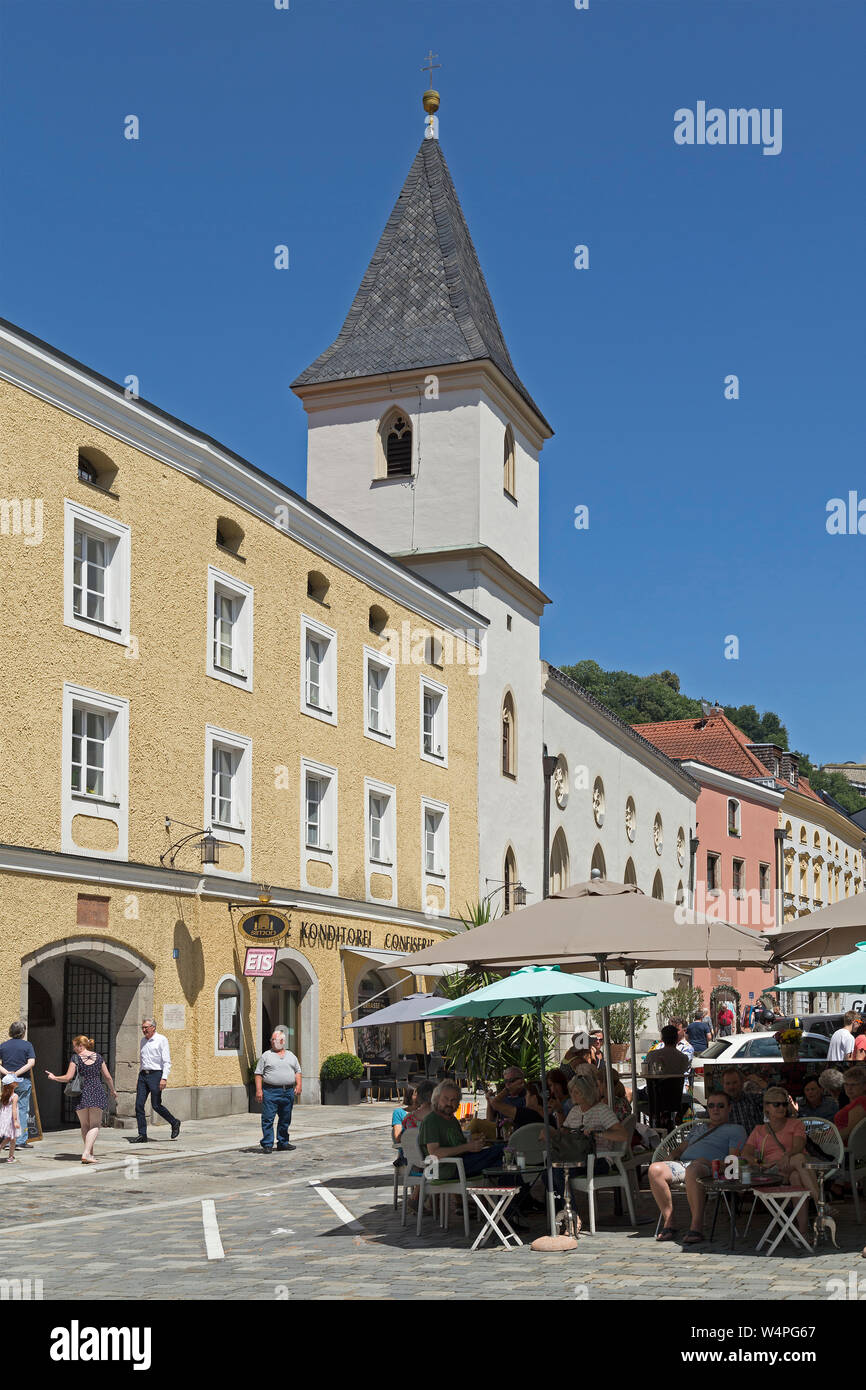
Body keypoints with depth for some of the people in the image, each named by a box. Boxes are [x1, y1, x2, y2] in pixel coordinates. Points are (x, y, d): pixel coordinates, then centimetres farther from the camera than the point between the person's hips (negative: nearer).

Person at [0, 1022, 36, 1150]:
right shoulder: (27, 1045, -2)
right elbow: (31, 1063, -12)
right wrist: (17, 1073, -12)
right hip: (23, 1081, -2)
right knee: (22, 1110, 2)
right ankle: (21, 1141, 1)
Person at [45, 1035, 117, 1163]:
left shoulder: (75, 1058, -2)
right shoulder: (98, 1057, 7)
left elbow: (68, 1077, -6)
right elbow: (108, 1077, 10)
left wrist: (54, 1077, 10)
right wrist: (113, 1090, 25)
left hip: (81, 1095, -1)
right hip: (97, 1093, 1)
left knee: (84, 1126, 14)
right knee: (95, 1126, 1)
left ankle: (90, 1153, 15)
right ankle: (86, 1153, -15)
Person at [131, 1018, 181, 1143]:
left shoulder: (161, 1040, -5)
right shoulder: (143, 1041, 14)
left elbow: (167, 1061, -9)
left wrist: (164, 1078, -18)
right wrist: (142, 1074, 19)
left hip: (156, 1074, -6)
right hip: (143, 1074, 6)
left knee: (156, 1105, -5)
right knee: (139, 1105, -3)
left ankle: (174, 1123, 17)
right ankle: (142, 1135, 2)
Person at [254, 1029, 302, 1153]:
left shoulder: (291, 1056, 18)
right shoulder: (266, 1056, 6)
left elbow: (297, 1072, 17)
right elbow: (258, 1073, 1)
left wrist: (298, 1085, 0)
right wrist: (259, 1090, -10)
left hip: (288, 1092, 4)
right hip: (271, 1091, -4)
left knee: (285, 1120, 9)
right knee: (268, 1119, -7)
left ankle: (283, 1142, 19)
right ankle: (267, 1145, -4)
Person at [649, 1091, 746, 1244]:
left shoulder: (736, 1129, 18)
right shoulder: (698, 1127, 37)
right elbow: (681, 1148, 34)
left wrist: (714, 1164, -15)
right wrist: (671, 1157, 10)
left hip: (708, 1166, -6)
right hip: (682, 1163, 6)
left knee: (692, 1170, -43)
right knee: (655, 1169, -27)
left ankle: (697, 1227, -42)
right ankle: (668, 1222, -23)